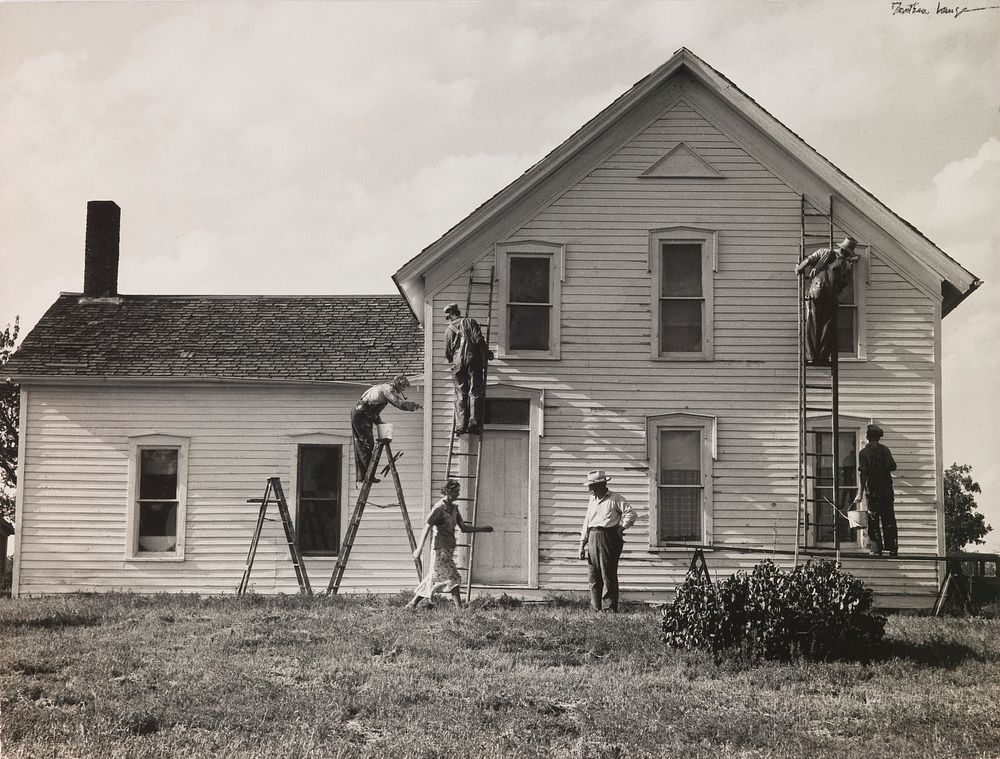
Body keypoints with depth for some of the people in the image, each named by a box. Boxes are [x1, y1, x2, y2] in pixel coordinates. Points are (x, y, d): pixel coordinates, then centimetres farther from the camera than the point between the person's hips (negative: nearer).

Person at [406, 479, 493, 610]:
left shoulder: (454, 507, 13)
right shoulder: (439, 508, -12)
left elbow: (464, 528, 17)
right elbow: (427, 527, -15)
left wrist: (483, 529, 8)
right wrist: (419, 548, -21)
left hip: (449, 549, 8)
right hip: (441, 548, -8)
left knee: (434, 579, 10)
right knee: (453, 579, -11)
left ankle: (411, 604, 17)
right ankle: (459, 608, -10)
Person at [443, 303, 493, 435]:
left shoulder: (449, 330, 11)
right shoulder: (470, 322, 4)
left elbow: (447, 353, 12)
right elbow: (479, 340, -7)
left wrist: (451, 361, 32)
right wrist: (487, 353, 5)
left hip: (458, 363, 2)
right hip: (474, 360, -2)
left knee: (460, 395, 5)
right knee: (475, 392, 0)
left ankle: (461, 425, -3)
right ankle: (474, 424, -9)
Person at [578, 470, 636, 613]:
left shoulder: (614, 499, -4)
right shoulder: (592, 500, 17)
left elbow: (631, 513, -8)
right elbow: (587, 521, 19)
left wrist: (621, 528, -9)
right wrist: (582, 543, 14)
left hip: (608, 538, -6)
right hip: (593, 539, 6)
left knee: (608, 575, -6)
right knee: (594, 576, 6)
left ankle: (611, 609, -2)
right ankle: (595, 608, 11)